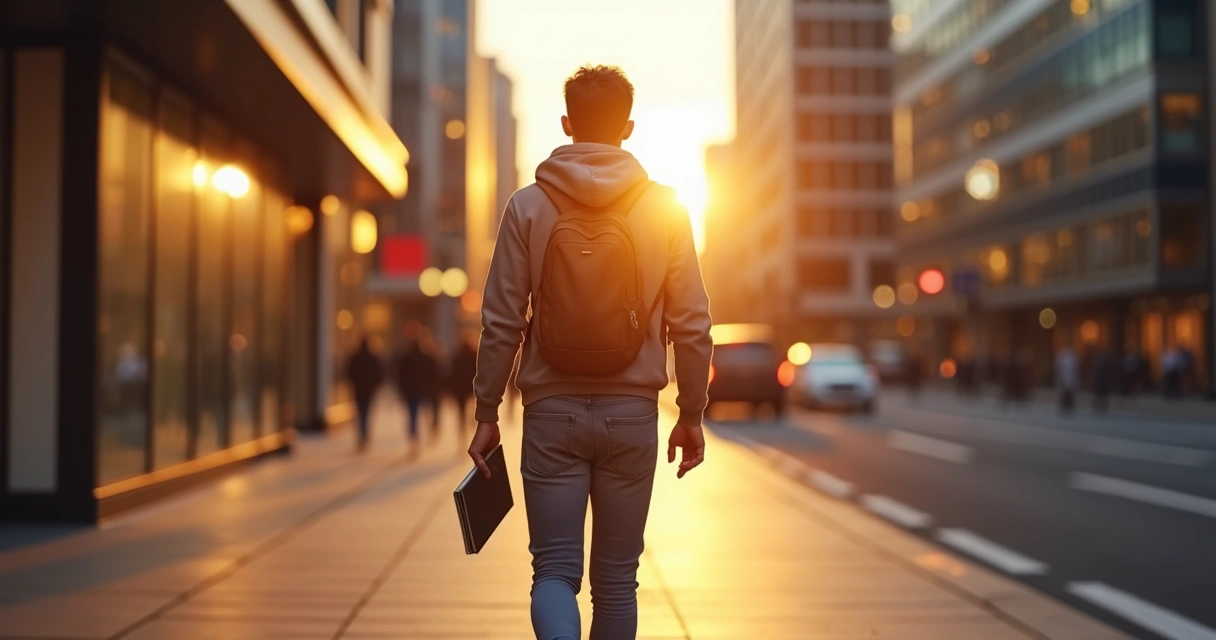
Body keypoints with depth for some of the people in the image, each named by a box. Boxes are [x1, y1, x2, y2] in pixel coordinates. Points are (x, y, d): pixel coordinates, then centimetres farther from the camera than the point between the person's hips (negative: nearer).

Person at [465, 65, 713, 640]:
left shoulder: (528, 206, -1)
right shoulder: (664, 209, 0)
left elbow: (501, 323, -3)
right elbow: (691, 325, 0)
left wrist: (486, 413, 6)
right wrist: (692, 414, 11)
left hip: (552, 412, -1)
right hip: (632, 412, 1)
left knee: (555, 569, 5)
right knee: (616, 578, 13)